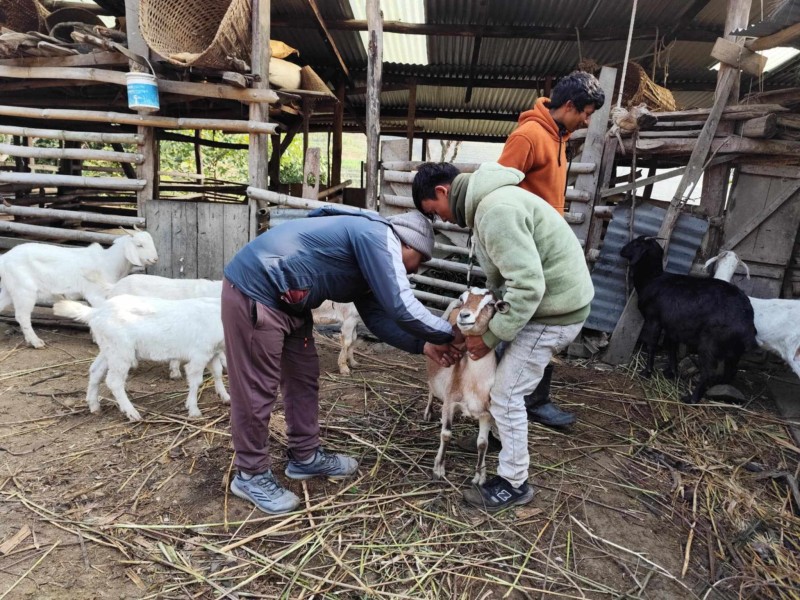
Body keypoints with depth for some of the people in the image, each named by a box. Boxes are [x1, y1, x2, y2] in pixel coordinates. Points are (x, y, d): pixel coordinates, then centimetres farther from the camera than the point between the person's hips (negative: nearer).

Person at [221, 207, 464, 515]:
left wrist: (423, 345, 7)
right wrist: (449, 334, -9)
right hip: (255, 292, -11)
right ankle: (251, 474, 18)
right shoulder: (379, 236, -16)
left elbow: (378, 317, 13)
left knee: (304, 375, 16)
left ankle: (306, 456, 31)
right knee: (257, 388, 0)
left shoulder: (369, 253, 14)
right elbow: (401, 307, -23)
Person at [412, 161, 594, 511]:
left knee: (506, 394, -2)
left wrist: (490, 336, -20)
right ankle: (504, 433, 41)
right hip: (551, 297, 10)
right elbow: (503, 271, 13)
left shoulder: (495, 211, -26)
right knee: (510, 380, 22)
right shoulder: (487, 202, 9)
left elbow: (527, 285, -29)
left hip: (555, 309, -10)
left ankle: (514, 484, 13)